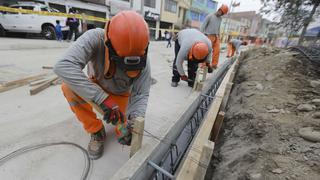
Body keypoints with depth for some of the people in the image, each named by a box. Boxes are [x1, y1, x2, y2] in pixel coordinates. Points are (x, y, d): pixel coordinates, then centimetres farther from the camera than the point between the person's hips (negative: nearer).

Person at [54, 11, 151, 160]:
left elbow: (141, 95, -24)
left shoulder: (143, 62, -29)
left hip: (119, 96, 0)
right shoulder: (95, 38, -33)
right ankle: (96, 132, -7)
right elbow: (63, 66, -44)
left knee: (125, 133, -11)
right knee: (69, 87, -30)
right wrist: (102, 99, -51)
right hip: (96, 88, 1)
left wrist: (134, 121, -41)